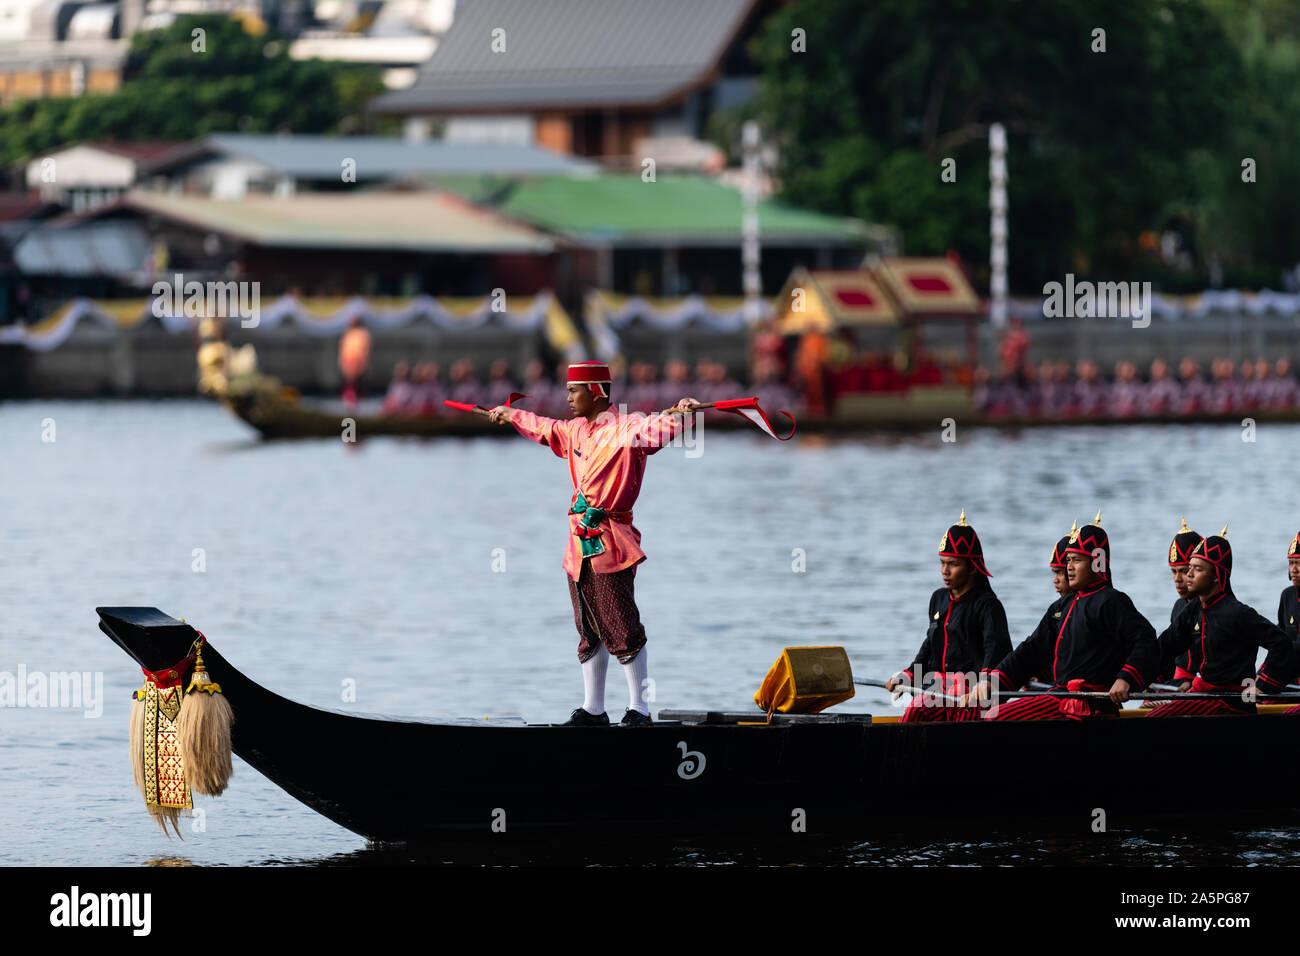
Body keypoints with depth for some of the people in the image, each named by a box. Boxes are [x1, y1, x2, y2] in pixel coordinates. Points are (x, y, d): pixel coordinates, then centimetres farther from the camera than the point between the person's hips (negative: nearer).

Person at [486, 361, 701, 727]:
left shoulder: (625, 429, -9)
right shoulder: (575, 430, 17)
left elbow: (654, 429, -29)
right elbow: (545, 429, 37)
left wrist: (679, 415, -49)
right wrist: (510, 415, 53)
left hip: (610, 545, -8)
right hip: (580, 545, 8)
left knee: (622, 631, -9)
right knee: (590, 632, 13)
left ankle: (638, 709, -2)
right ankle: (593, 710, 20)